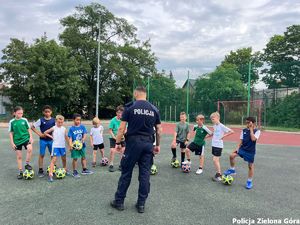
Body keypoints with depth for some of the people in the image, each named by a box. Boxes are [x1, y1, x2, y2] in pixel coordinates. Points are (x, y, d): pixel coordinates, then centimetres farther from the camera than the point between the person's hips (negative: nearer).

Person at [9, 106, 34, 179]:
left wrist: (31, 137, -4)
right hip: (17, 141, 1)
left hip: (26, 138, 0)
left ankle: (27, 164, -9)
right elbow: (11, 133, 1)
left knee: (30, 149, -28)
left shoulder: (24, 120, -1)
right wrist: (12, 143, -2)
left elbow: (29, 129, 6)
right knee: (19, 157, 7)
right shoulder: (12, 122, -3)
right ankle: (20, 172, 18)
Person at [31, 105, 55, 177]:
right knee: (42, 155, 5)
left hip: (51, 140, 2)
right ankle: (40, 170, 14)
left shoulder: (53, 120, -1)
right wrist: (39, 134, -9)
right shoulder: (41, 120, -6)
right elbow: (32, 127, -2)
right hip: (43, 140, -1)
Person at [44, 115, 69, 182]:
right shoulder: (54, 128, -4)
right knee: (54, 160, -11)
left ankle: (65, 171, 37)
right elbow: (45, 132, 4)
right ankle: (50, 175, -12)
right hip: (55, 146, -4)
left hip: (62, 146, 4)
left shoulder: (64, 129, 3)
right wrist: (51, 137, -3)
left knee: (64, 159, 17)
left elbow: (66, 138, 8)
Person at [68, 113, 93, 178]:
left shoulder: (82, 127, -1)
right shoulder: (71, 128, -6)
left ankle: (84, 170, 30)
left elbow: (85, 134, -7)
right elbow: (70, 138, -8)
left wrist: (83, 139, -27)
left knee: (83, 157, 15)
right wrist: (70, 145, -21)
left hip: (82, 145, 3)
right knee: (75, 158, 4)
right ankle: (75, 172, 18)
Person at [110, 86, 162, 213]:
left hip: (133, 142, -3)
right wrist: (158, 145, 16)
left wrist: (118, 143, 2)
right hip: (148, 143, 3)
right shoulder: (154, 109, 7)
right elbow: (159, 129, 7)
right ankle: (141, 204, 18)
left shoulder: (130, 107, -2)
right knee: (145, 174, 9)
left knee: (126, 172, 7)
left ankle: (119, 201, 19)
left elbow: (122, 128, -6)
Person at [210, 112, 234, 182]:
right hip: (213, 145, 8)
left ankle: (219, 175, 3)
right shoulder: (214, 126, 7)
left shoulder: (221, 126, -15)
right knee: (216, 160, 13)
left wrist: (223, 136, -16)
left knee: (215, 160, -9)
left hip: (218, 145, -8)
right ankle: (218, 174, 24)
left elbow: (231, 131, -17)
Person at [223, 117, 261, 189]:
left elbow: (253, 139, -26)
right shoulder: (244, 131, 2)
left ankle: (249, 182, 22)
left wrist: (251, 129, -18)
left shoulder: (257, 131, -8)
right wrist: (237, 148, -5)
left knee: (250, 166, 5)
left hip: (251, 151, -3)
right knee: (232, 155, -18)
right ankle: (232, 170, 4)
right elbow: (241, 141, 5)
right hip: (242, 148, 3)